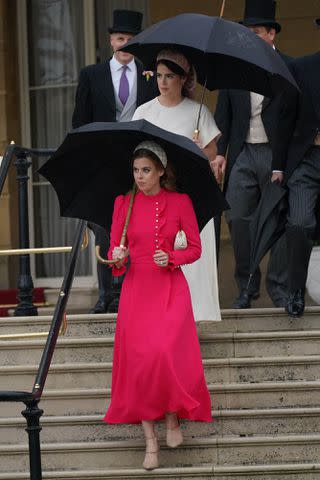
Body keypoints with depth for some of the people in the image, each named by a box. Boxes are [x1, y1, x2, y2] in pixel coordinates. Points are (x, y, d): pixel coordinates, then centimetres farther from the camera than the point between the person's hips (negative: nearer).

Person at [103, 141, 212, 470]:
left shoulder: (180, 202, 0)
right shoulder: (124, 203, 4)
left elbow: (195, 249, 5)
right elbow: (114, 248, 7)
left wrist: (171, 258, -13)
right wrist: (118, 257, -16)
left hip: (171, 288, -1)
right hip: (136, 289, 2)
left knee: (167, 354, -20)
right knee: (140, 359, -7)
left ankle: (173, 417, 6)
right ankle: (150, 440, 0)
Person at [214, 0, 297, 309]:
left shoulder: (289, 69, -4)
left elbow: (290, 119, -6)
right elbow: (223, 113, 9)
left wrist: (281, 165, -11)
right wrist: (220, 152, -1)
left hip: (275, 154, -3)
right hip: (242, 153, 3)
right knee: (238, 219, 2)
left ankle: (279, 288, 10)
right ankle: (247, 287, 13)